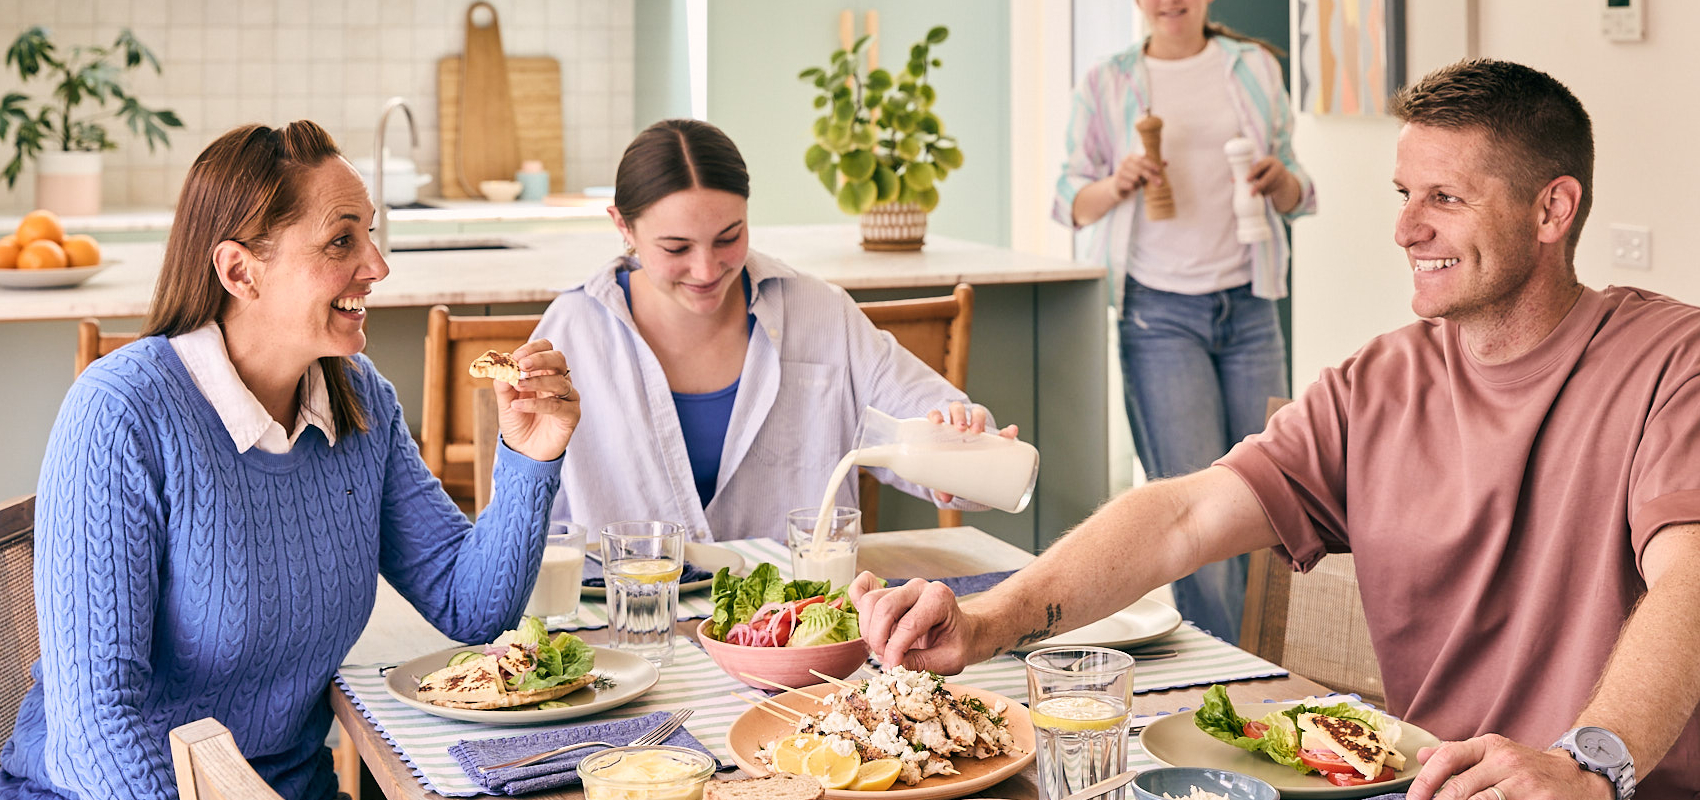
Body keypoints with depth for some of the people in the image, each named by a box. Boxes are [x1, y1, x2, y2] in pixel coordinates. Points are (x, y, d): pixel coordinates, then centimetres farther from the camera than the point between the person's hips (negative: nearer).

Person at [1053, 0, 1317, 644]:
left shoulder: (1254, 69, 13)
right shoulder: (1105, 84, 8)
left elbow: (1295, 199, 16)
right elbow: (1070, 200, 7)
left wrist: (1279, 179, -7)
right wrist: (1116, 185, -13)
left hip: (1248, 306, 3)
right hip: (1160, 312, -2)